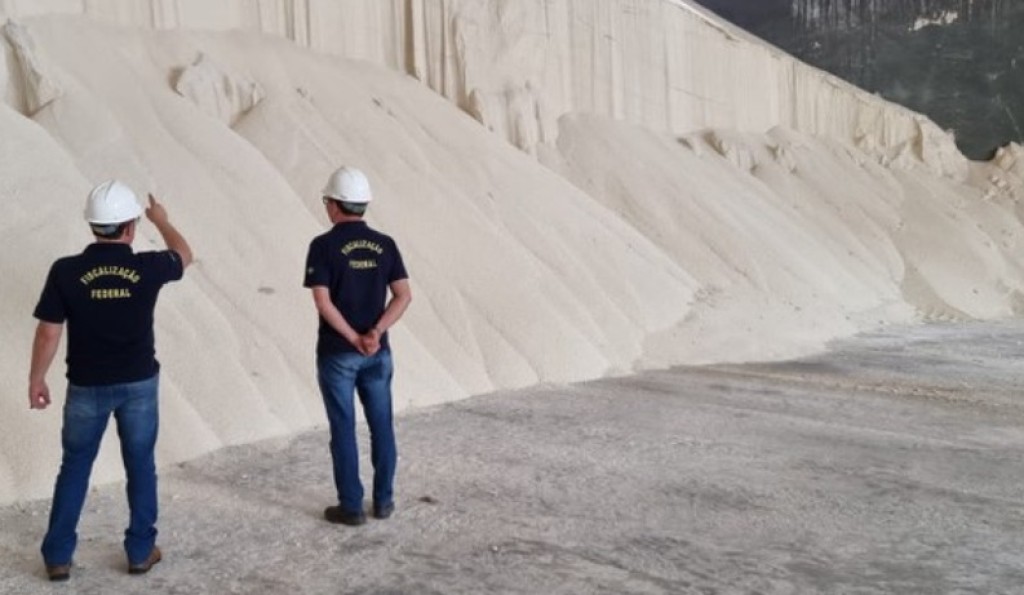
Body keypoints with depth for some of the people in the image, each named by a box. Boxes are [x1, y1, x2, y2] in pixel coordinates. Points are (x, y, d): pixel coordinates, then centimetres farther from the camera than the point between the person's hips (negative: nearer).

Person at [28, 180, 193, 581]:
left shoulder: (66, 271, -14)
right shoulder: (147, 268, -13)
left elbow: (48, 333, -8)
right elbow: (184, 256, 10)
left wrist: (36, 380, 6)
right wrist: (161, 220, 27)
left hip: (87, 387, 0)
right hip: (138, 384, 0)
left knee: (74, 468, 16)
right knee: (141, 467, 14)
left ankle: (58, 557, 23)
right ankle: (141, 552, 23)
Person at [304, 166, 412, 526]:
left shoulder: (323, 245, -10)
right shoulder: (385, 244, 2)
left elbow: (323, 301, -18)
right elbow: (403, 296, -5)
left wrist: (354, 340, -12)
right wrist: (375, 334, -12)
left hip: (337, 353, -4)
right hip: (378, 353, 4)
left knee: (343, 430, 5)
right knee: (381, 426, 12)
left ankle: (351, 507, 12)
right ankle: (383, 500, 20)